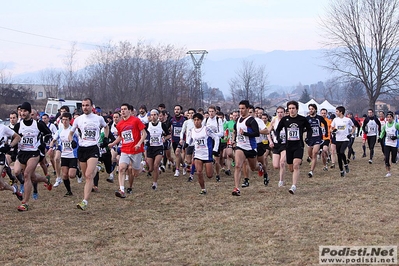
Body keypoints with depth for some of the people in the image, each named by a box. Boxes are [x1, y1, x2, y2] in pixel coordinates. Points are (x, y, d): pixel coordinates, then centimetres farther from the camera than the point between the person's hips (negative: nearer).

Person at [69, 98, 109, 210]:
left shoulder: (99, 118, 3)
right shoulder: (78, 119, 6)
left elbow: (106, 127, 25)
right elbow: (71, 133, 15)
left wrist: (106, 137, 11)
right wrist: (72, 141, -5)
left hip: (93, 148, -3)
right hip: (81, 149, 3)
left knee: (88, 175, -17)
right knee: (86, 175, 10)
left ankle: (85, 201, -24)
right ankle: (95, 170, 47)